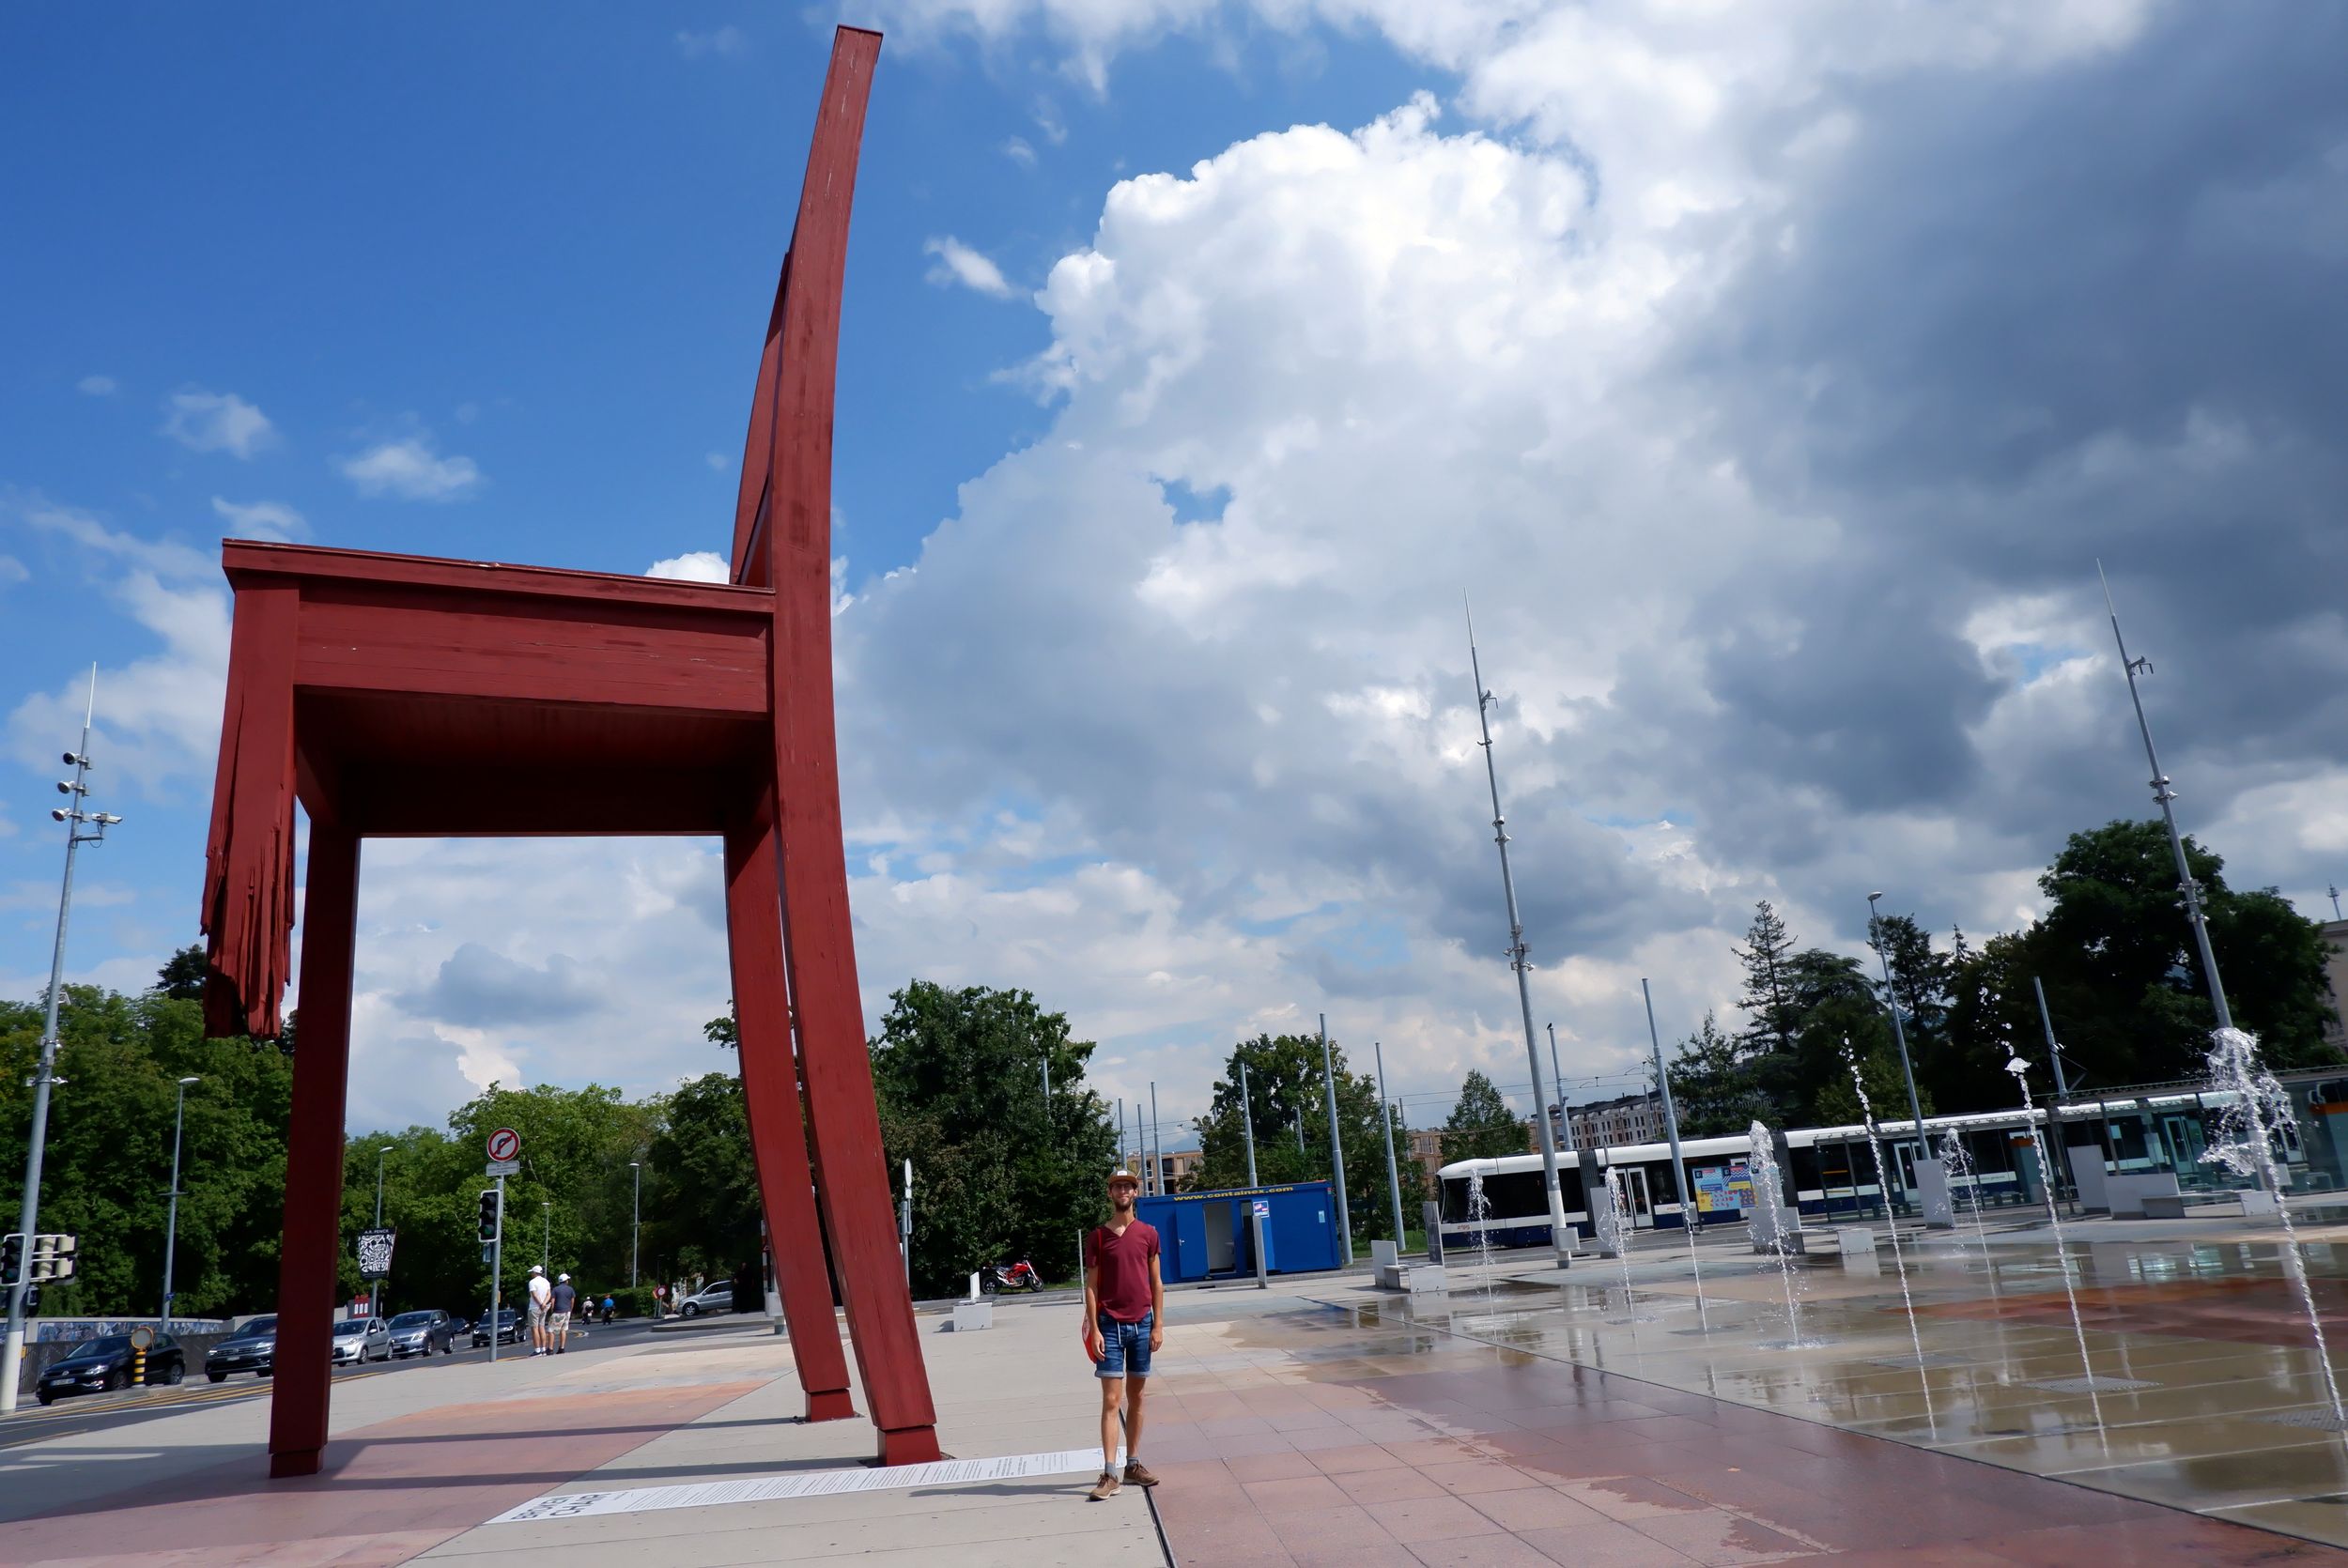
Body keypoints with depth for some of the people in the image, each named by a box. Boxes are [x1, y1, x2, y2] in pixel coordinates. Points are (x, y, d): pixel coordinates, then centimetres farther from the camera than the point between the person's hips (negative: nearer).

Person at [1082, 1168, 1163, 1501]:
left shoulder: (1148, 1233, 5)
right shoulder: (1098, 1236, 0)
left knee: (1136, 1397, 11)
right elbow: (1091, 1286, 0)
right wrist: (1094, 1329, -8)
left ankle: (1133, 1464, 20)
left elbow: (1156, 1282, 7)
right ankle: (1109, 1474, -7)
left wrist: (1158, 1325, 1)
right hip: (1110, 1325, -2)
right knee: (1111, 1401, -6)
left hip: (1142, 1324, 2)